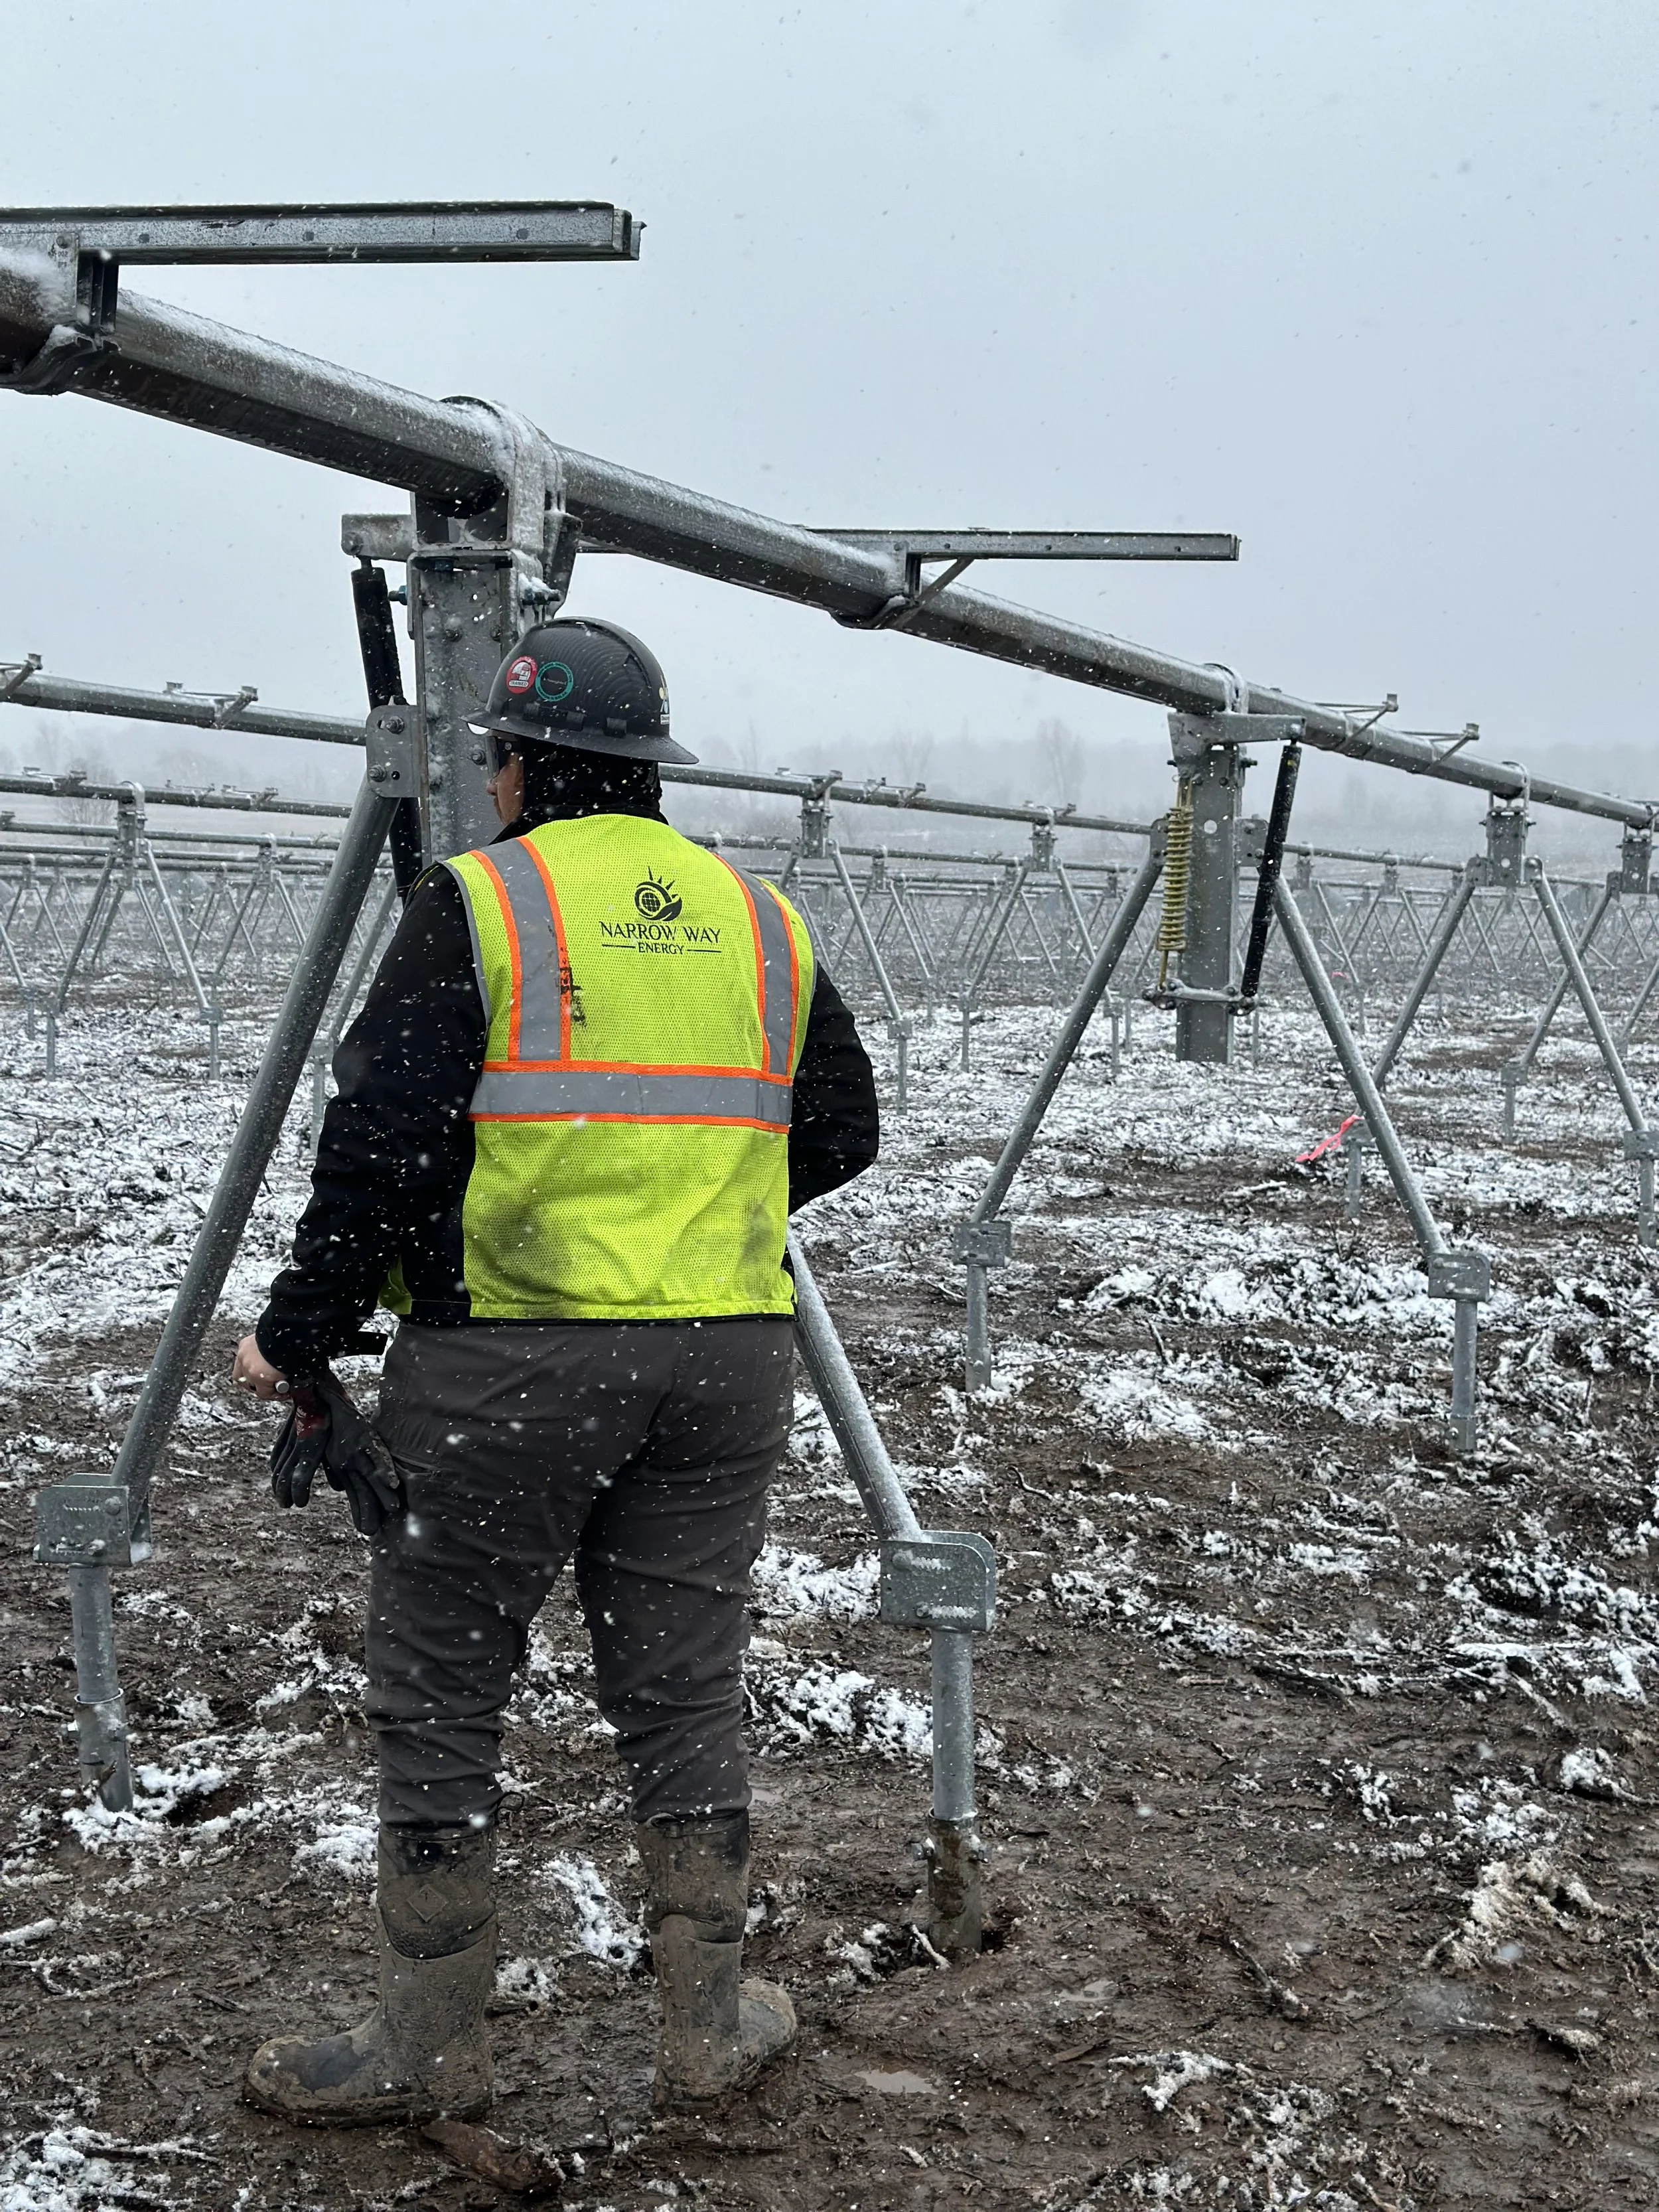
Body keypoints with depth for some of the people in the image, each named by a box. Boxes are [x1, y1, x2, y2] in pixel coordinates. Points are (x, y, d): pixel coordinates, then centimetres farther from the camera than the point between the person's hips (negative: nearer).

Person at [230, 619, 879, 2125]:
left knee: (442, 1701, 9)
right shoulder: (762, 919, 10)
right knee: (685, 1697, 15)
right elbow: (840, 1133, 16)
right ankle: (712, 2028, 24)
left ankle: (431, 2047, 19)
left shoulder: (476, 908, -6)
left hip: (507, 1354, -5)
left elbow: (386, 1149, -12)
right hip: (726, 1356, 5)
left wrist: (298, 1334, -2)